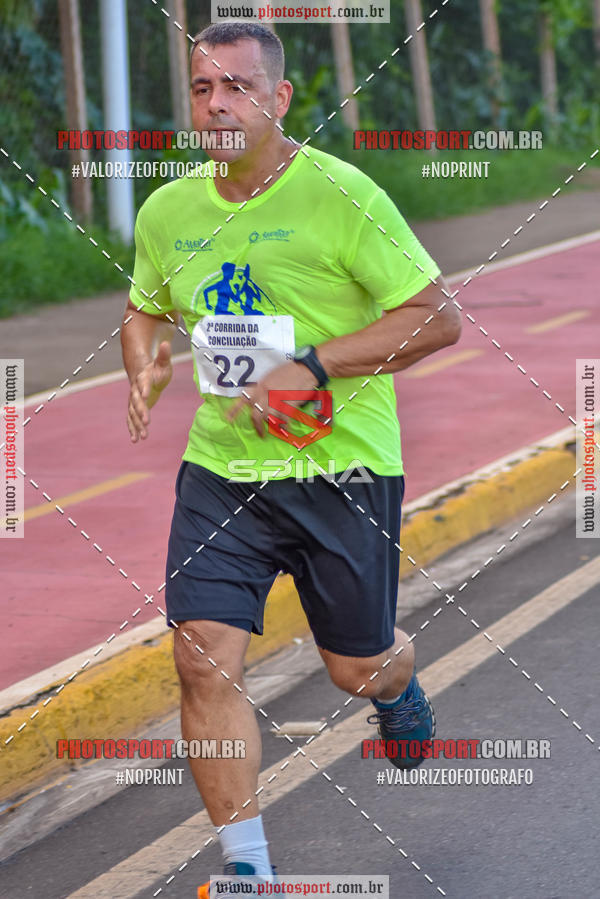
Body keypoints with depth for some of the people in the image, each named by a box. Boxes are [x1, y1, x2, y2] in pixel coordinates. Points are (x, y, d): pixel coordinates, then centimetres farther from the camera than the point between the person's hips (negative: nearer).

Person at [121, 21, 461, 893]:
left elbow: (439, 317, -12)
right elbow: (146, 310, 22)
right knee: (204, 655, -13)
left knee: (357, 669, 10)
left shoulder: (341, 194, -13)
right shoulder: (166, 212, 3)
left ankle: (400, 684, 51)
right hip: (220, 463, 3)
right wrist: (144, 369, -1)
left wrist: (313, 366, -19)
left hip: (342, 465, -3)